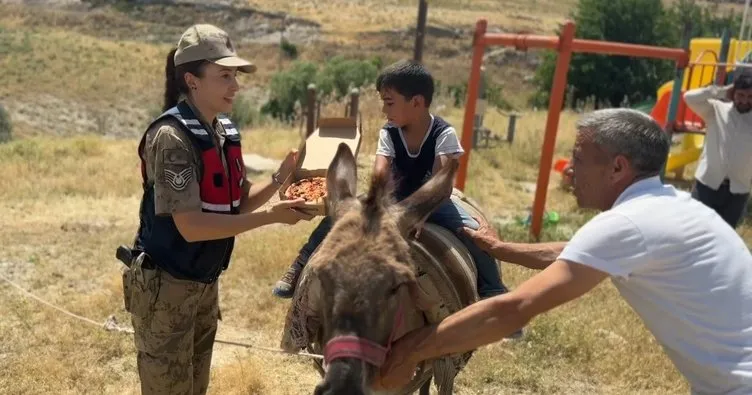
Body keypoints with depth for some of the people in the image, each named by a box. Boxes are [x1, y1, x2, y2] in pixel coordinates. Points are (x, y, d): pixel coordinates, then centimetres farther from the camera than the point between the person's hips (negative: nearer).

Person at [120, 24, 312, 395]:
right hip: (165, 286, -8)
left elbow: (238, 204, 7)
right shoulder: (172, 137, -22)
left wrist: (279, 180, -9)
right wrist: (272, 216, -25)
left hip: (205, 283, 8)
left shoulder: (226, 132, 2)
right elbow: (191, 226, -27)